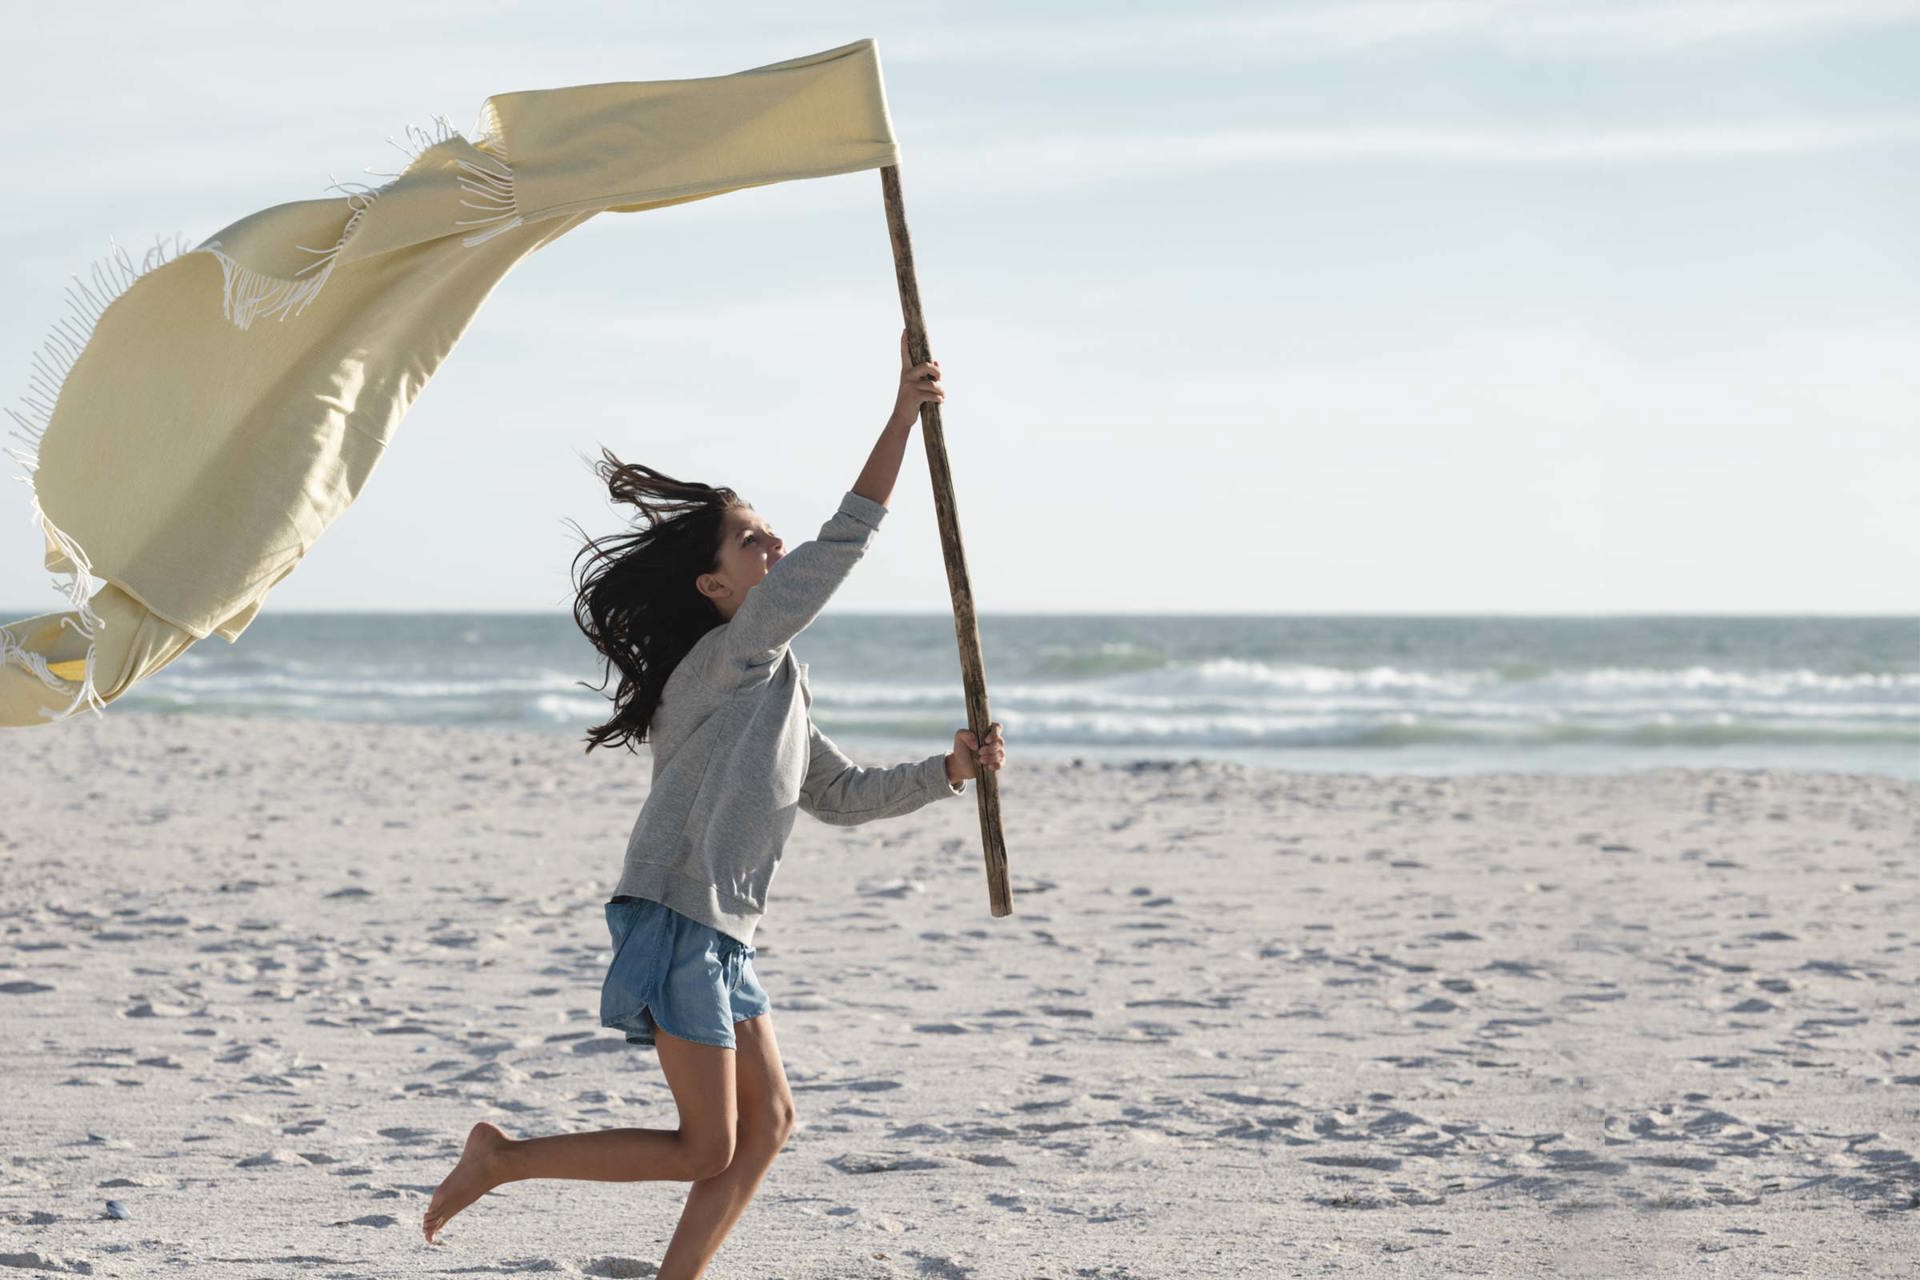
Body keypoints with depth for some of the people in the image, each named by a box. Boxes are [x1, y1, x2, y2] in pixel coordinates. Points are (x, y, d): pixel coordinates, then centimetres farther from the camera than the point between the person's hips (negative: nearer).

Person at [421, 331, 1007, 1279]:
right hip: (677, 924, -10)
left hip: (719, 936, 10)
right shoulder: (735, 654, -10)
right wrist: (902, 418, -19)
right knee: (706, 1150, -5)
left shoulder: (772, 684, 19)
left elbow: (839, 794, 23)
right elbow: (843, 543, -19)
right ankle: (499, 1160, 2)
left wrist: (947, 772, 12)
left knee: (767, 1122, 8)